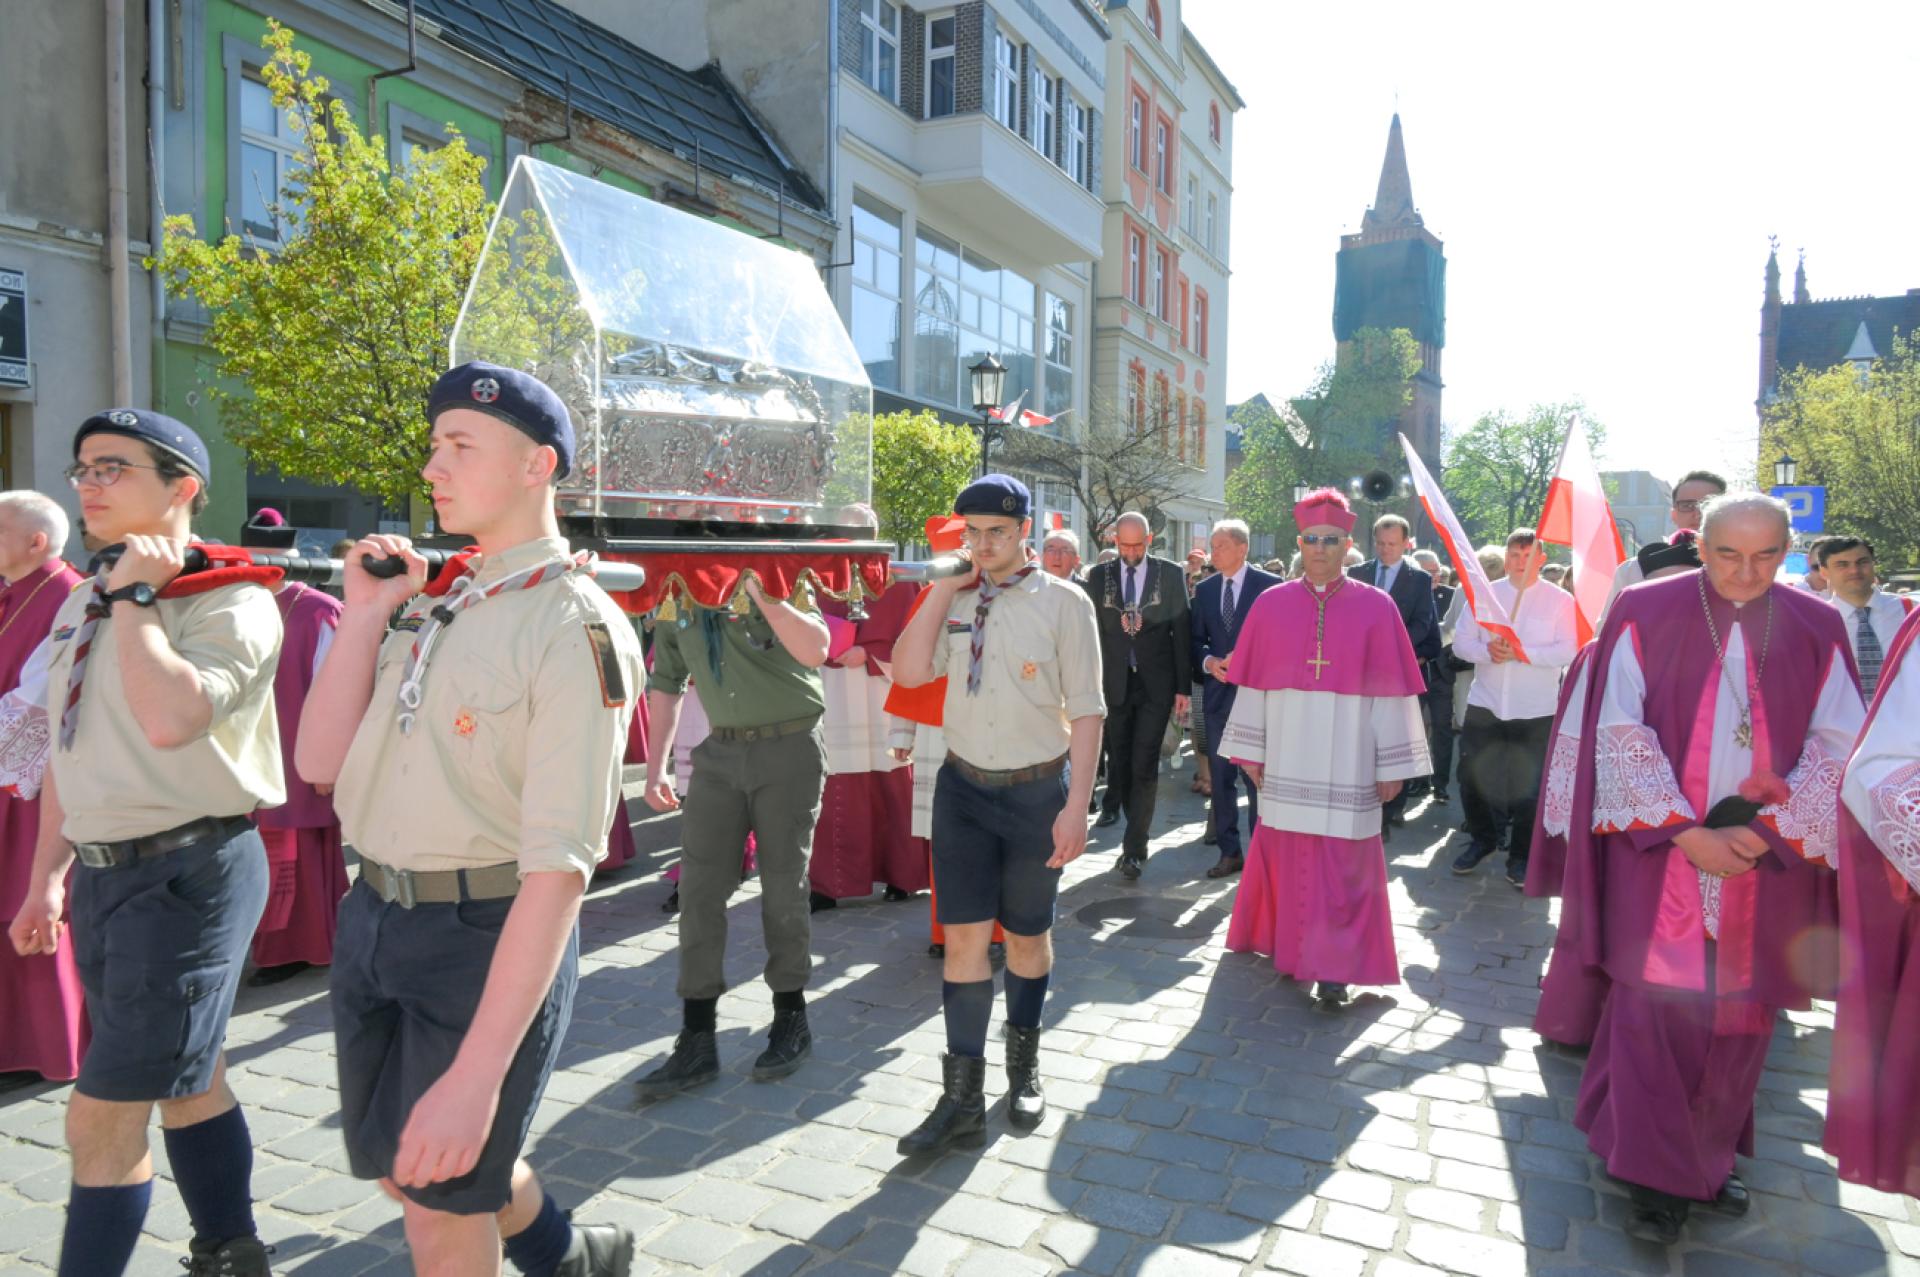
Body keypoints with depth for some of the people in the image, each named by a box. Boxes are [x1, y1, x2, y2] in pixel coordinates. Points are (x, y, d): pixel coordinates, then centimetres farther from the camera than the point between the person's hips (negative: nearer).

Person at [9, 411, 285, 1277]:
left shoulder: (231, 602, -14)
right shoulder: (80, 605, 12)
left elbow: (168, 718, -31)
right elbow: (72, 750, 18)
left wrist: (132, 595, -19)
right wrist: (47, 875, 17)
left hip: (186, 872, -8)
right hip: (103, 873, 8)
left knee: (102, 1118, -2)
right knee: (190, 1081, 19)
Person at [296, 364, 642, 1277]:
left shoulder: (573, 630, -19)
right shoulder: (430, 602, 4)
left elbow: (558, 869, -24)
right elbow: (320, 763, 3)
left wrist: (478, 1074, -27)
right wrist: (366, 612, -6)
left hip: (487, 934, -8)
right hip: (372, 917, 8)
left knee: (440, 1202, 8)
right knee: (398, 1164, 24)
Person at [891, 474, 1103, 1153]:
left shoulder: (1063, 602, -8)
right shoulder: (954, 601, 4)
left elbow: (1085, 709, -9)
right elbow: (908, 672, -8)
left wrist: (1075, 806, -13)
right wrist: (943, 588, -9)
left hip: (1037, 790, -2)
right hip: (964, 786, 3)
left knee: (1027, 937, 14)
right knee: (963, 938, 2)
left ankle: (1024, 1066, 37)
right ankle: (961, 1100, 13)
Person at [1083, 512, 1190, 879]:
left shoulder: (1170, 574, 0)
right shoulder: (1099, 576, 3)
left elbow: (1181, 631, 0)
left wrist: (1183, 686, -3)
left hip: (1156, 684, -2)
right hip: (1115, 684, 2)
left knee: (1144, 766, -5)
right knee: (1120, 763, 9)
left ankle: (1134, 848, 3)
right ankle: (1137, 832, 25)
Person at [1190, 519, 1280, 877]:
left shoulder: (1269, 586, -4)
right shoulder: (1204, 589, 10)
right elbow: (1197, 640, 12)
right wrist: (1209, 662, -8)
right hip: (1218, 693, 5)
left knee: (1257, 776, 0)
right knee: (1221, 777, 8)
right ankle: (1229, 852, 17)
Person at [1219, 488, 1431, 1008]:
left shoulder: (1376, 607, 0)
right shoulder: (1271, 604, 4)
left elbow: (1391, 690, -1)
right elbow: (1254, 683, 6)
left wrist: (1392, 765, -3)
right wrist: (1250, 750, 4)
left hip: (1348, 764, -1)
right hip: (1288, 759, 2)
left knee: (1344, 864, 0)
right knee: (1287, 856, 9)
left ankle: (1335, 966, 9)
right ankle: (1290, 946, 29)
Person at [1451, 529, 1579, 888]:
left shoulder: (1560, 600, -1)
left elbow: (1568, 652, -10)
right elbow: (1461, 642, 1)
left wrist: (1525, 653, -24)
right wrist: (1488, 651, -20)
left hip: (1536, 710, -2)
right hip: (1485, 705, 2)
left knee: (1530, 787, 4)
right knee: (1473, 777, 7)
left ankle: (1521, 856, 19)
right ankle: (1482, 840, 29)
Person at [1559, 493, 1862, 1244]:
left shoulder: (1817, 632, 3)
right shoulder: (1645, 615, -4)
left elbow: (1838, 746, 0)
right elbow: (1620, 732, -7)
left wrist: (1763, 831, -12)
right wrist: (1687, 833, -13)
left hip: (1766, 864, 3)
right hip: (1660, 857, -2)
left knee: (1741, 1013, 11)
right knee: (1657, 1010, -1)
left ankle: (1707, 1157, 30)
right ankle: (1656, 1175, 13)